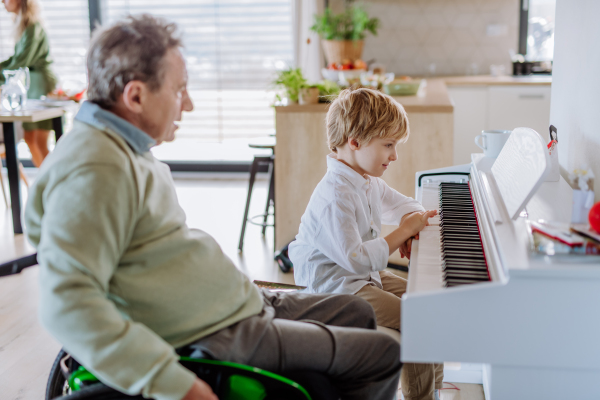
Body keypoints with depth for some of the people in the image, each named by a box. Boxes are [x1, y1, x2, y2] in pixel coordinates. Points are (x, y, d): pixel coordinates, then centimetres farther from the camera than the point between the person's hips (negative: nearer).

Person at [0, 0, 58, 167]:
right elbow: (17, 58, 16)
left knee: (40, 142, -7)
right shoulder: (22, 24, 13)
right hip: (30, 83, 9)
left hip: (41, 82, -9)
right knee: (30, 138, 11)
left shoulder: (33, 27, -15)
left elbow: (21, 62, -19)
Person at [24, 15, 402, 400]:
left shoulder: (128, 150, 10)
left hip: (243, 306, 11)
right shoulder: (95, 172, -25)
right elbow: (66, 301, -34)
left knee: (358, 313, 23)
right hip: (217, 341, -11)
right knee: (382, 353, -5)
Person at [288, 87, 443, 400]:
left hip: (366, 276, 10)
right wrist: (402, 232, -25)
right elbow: (355, 259, -32)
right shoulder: (335, 197, -26)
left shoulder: (370, 183, 7)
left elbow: (405, 205, 24)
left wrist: (410, 226, 0)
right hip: (338, 288, -10)